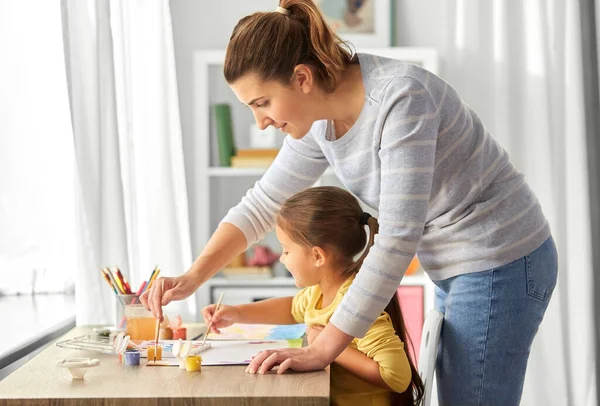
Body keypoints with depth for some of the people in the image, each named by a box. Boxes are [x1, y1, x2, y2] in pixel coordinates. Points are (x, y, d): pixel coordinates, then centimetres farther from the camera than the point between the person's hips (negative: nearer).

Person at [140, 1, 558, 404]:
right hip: (456, 269, 8)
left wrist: (321, 350, -29)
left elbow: (397, 238, -31)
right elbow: (262, 203, 10)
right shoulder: (320, 120, -2)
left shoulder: (401, 97, -28)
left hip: (499, 265, -8)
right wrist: (193, 277, -1)